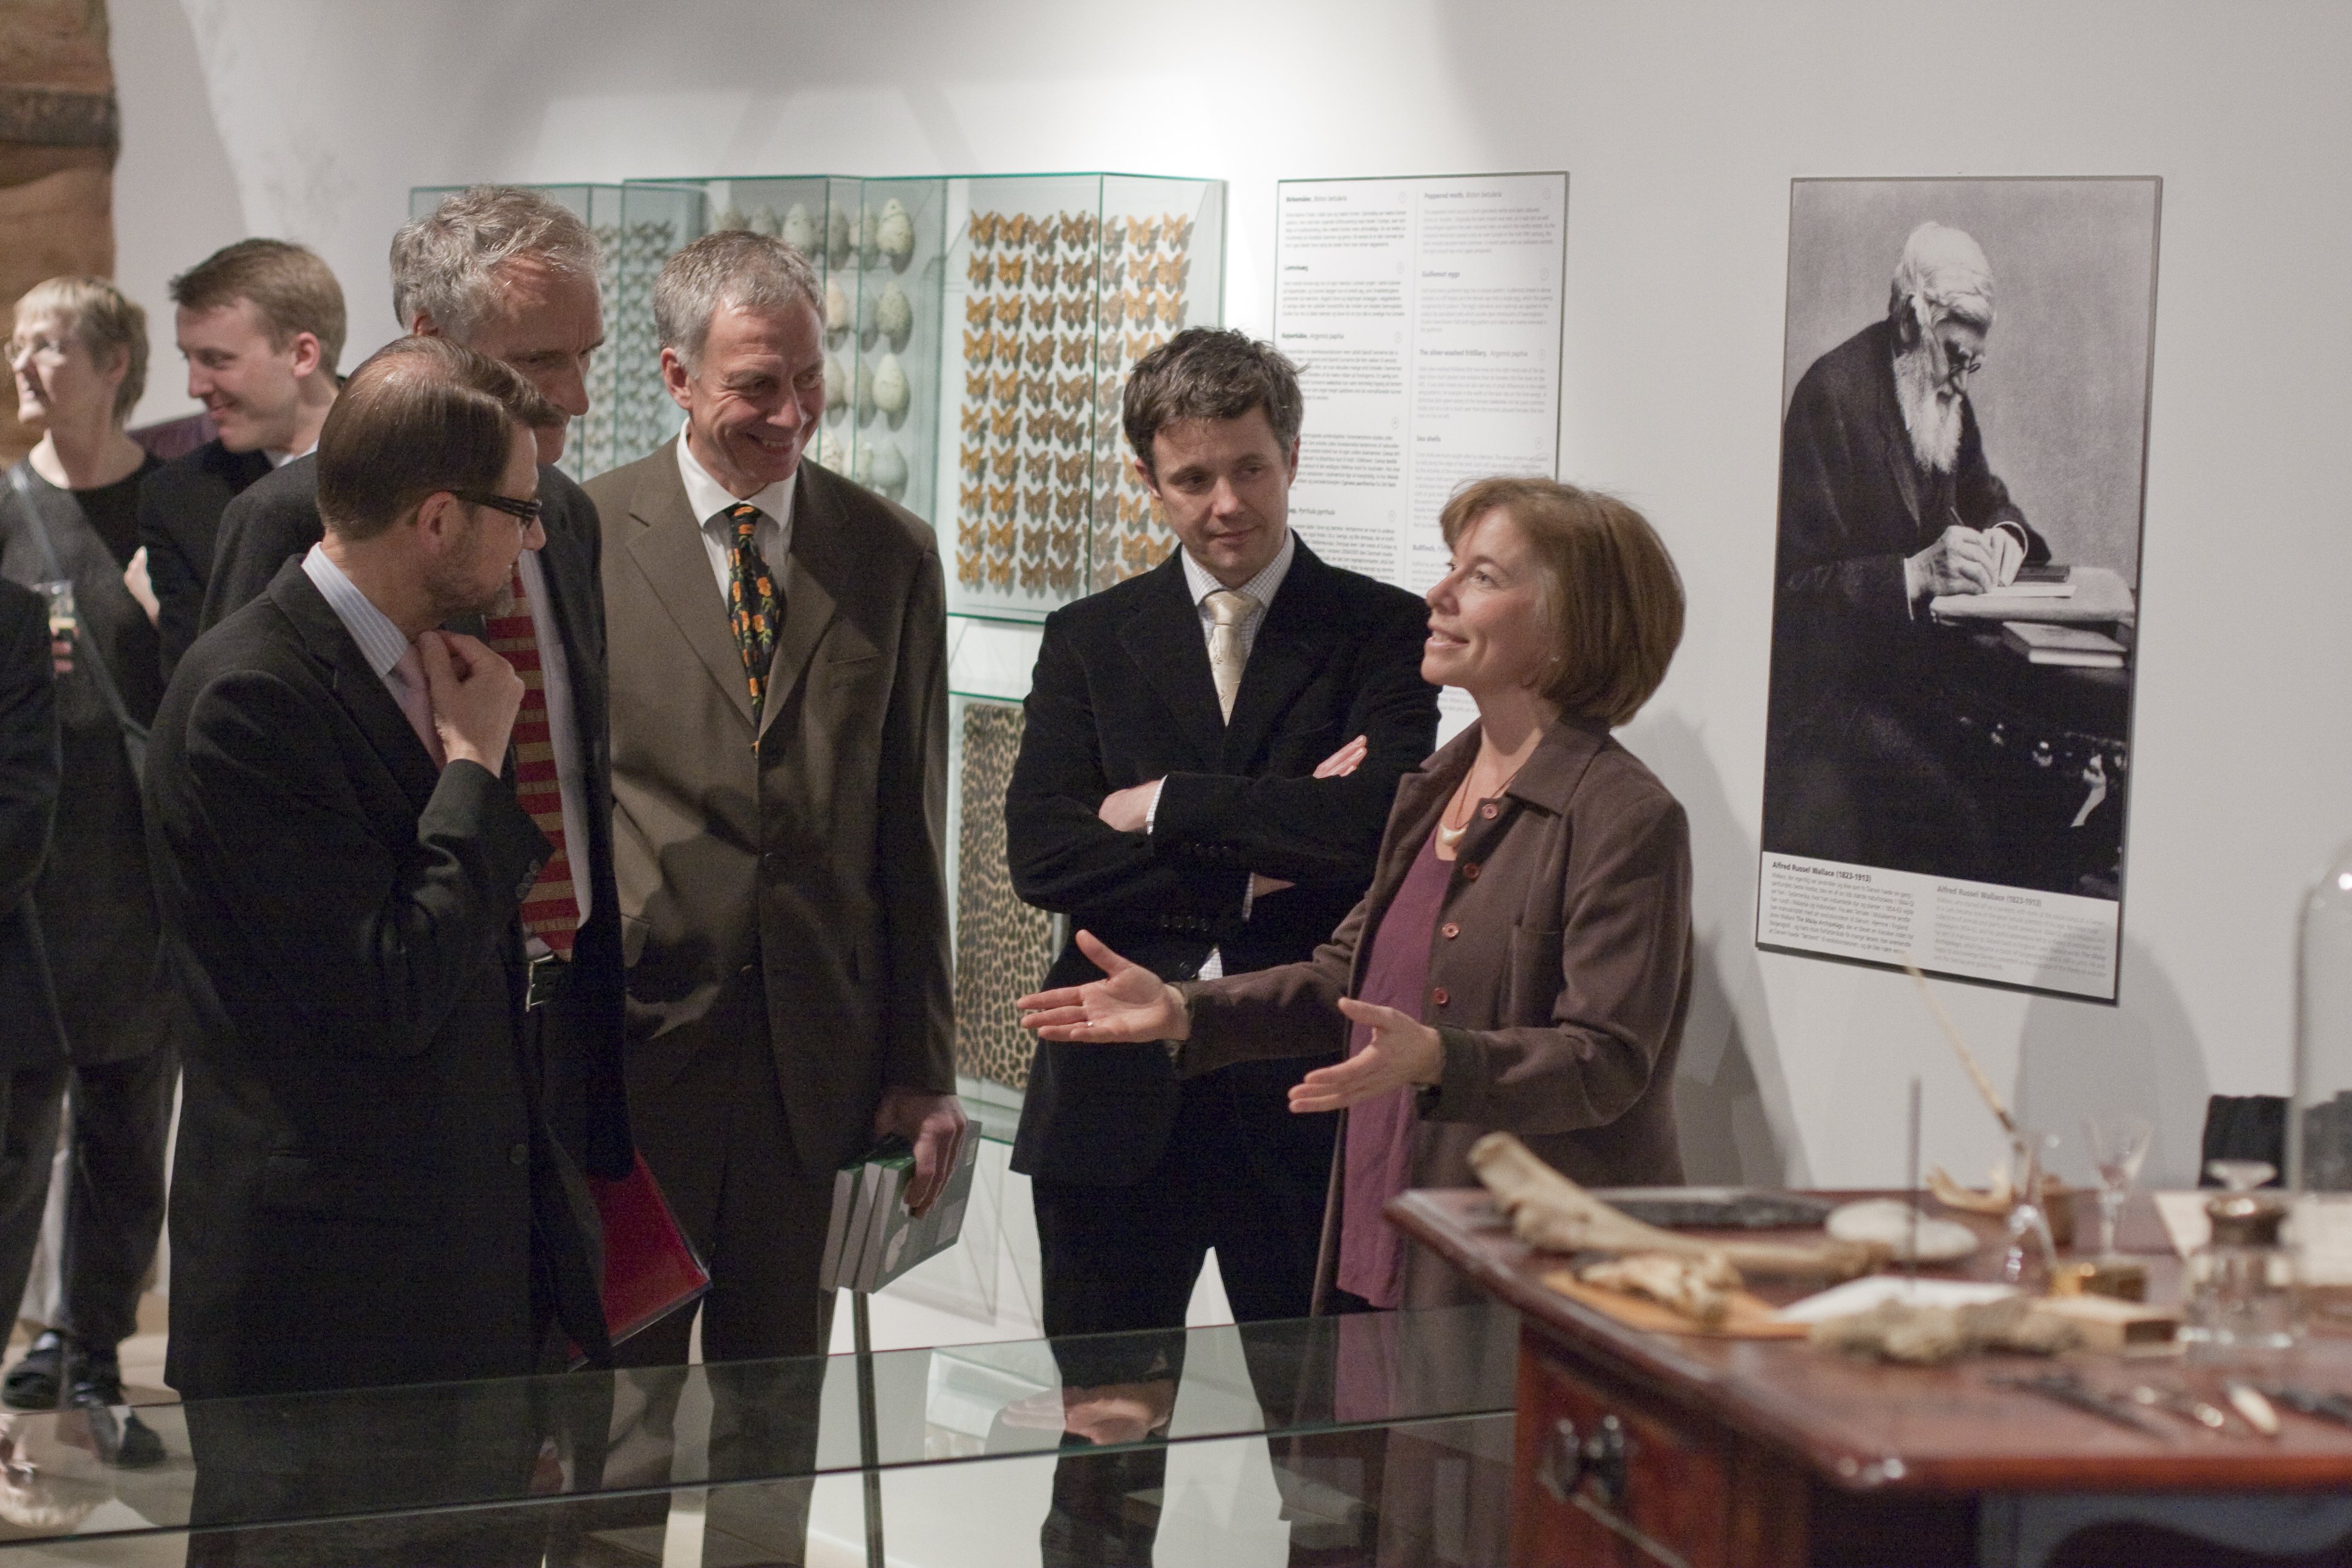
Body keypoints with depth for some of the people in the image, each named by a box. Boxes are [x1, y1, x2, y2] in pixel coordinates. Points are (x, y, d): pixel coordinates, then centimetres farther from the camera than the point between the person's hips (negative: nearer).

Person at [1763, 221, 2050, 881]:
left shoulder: (1945, 391, 10)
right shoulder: (1832, 393, -14)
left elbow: (1983, 496, 27)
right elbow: (1799, 580, -17)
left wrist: (2005, 534, 3)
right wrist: (1915, 573, -27)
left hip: (1919, 672, 8)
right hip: (1836, 695, -8)